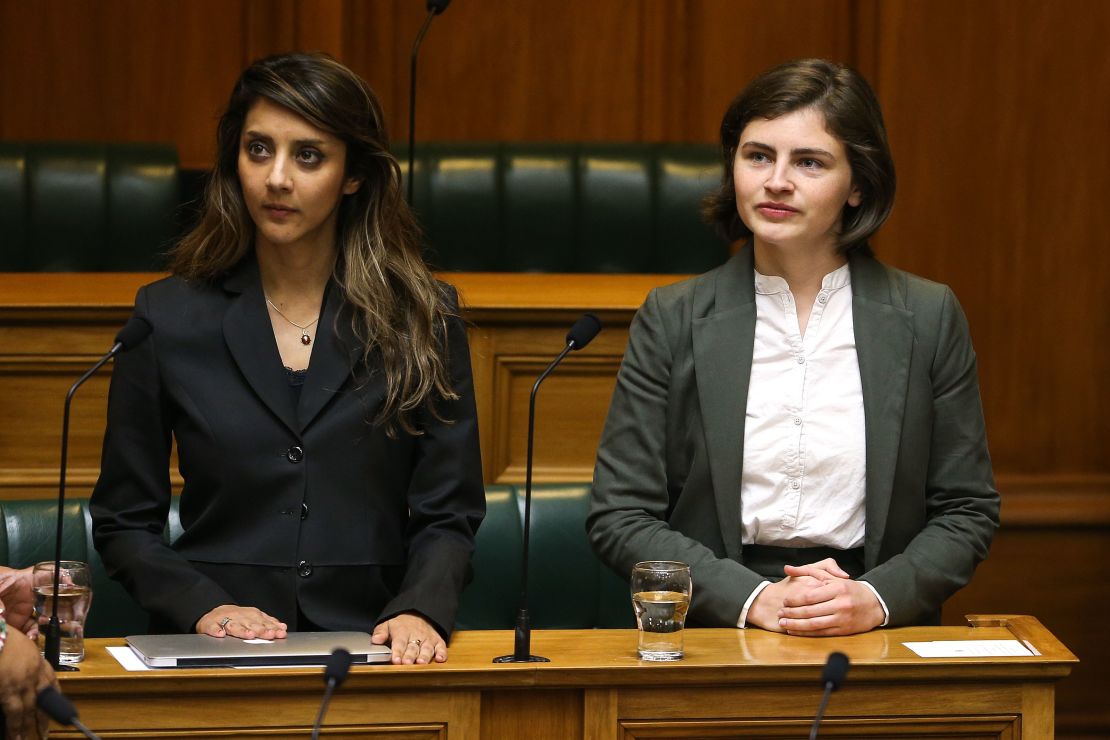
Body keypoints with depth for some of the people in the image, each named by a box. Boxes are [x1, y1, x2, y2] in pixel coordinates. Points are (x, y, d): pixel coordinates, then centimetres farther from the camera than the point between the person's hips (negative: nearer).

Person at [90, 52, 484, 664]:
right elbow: (123, 522, 10)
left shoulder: (423, 318, 8)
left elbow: (448, 515, 8)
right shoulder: (167, 317, 8)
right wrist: (203, 608, -7)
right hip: (213, 663, 0)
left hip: (370, 651, 0)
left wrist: (420, 611, -12)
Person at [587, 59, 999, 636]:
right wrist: (752, 599, -11)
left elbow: (967, 512, 10)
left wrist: (877, 598, -9)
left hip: (879, 645, 0)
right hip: (711, 641, 0)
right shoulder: (673, 320, 5)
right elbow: (619, 517, 3)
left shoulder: (928, 317, 7)